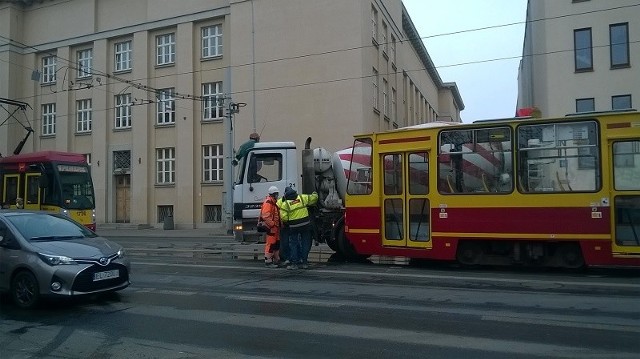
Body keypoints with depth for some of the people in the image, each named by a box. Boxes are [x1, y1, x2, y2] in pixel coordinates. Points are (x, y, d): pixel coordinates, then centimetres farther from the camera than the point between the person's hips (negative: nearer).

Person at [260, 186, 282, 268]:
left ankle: (276, 260, 23)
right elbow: (266, 215, -23)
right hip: (271, 227, -11)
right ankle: (268, 261, -4)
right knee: (270, 244, -8)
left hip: (275, 226, 11)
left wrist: (279, 224, 20)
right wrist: (272, 224, -22)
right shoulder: (268, 202, -13)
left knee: (277, 243, 14)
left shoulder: (274, 202, 21)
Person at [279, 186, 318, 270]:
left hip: (293, 226, -2)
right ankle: (304, 262, 15)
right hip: (305, 224, 2)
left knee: (293, 244, 7)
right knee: (305, 243, 12)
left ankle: (294, 263, 5)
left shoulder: (285, 203, -4)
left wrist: (286, 222, 12)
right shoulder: (302, 197, 2)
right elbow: (313, 198, 11)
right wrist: (315, 194, 33)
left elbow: (284, 217, -9)